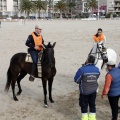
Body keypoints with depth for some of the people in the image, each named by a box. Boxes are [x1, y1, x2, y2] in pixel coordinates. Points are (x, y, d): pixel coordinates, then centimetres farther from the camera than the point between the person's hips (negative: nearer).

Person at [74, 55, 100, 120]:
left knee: (84, 105, 12)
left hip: (84, 91, -4)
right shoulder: (97, 70, -6)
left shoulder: (82, 69, -23)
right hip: (93, 91, 4)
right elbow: (96, 79, 7)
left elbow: (76, 80, -15)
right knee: (92, 104, 18)